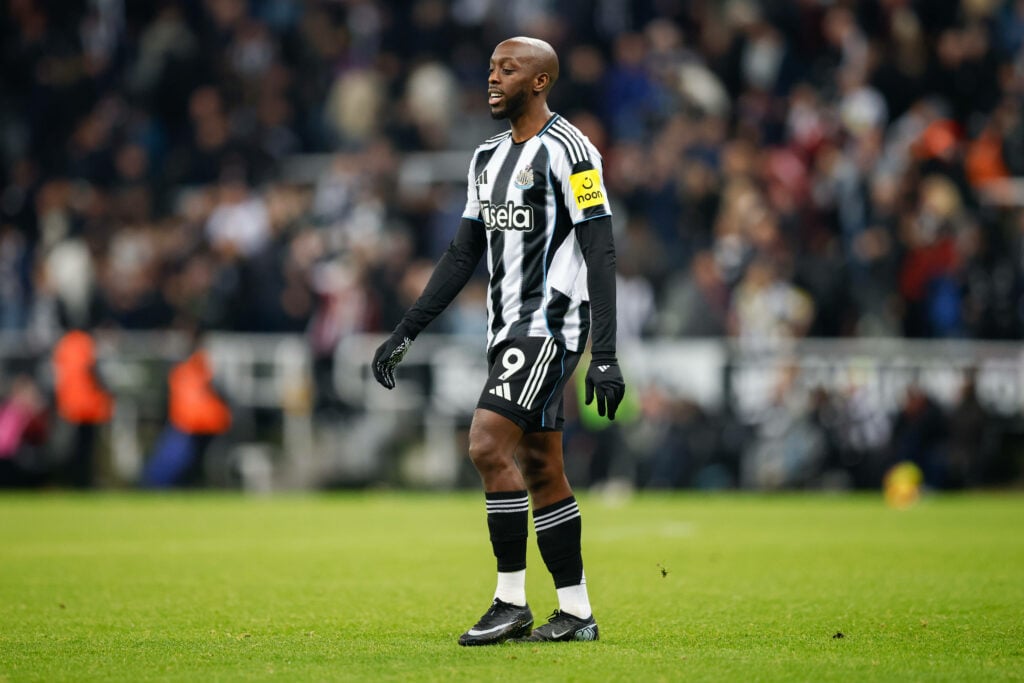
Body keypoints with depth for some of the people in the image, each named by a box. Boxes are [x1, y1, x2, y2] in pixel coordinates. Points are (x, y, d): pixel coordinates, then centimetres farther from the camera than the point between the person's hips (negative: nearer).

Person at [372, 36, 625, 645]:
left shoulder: (568, 150, -10)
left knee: (490, 445, -18)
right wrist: (407, 333, 16)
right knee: (541, 473, 9)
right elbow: (463, 255, 21)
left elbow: (601, 256, -14)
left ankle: (512, 603, -11)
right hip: (510, 332, 9)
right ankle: (576, 613, 14)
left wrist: (605, 356, -20)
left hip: (552, 324, -9)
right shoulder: (490, 158, 16)